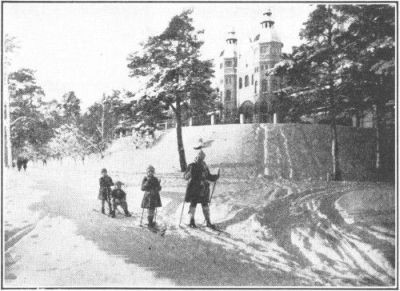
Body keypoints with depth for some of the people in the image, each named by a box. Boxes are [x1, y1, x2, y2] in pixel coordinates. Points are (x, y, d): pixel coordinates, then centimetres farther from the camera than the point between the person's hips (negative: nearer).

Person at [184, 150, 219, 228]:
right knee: (193, 204, 1)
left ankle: (208, 222, 8)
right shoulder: (192, 166, -6)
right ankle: (192, 221, 15)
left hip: (203, 189, 4)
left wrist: (215, 177, -1)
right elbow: (186, 177, -13)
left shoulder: (204, 167, 7)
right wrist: (190, 172, -33)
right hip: (194, 189, -4)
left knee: (205, 205, 3)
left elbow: (209, 177, 16)